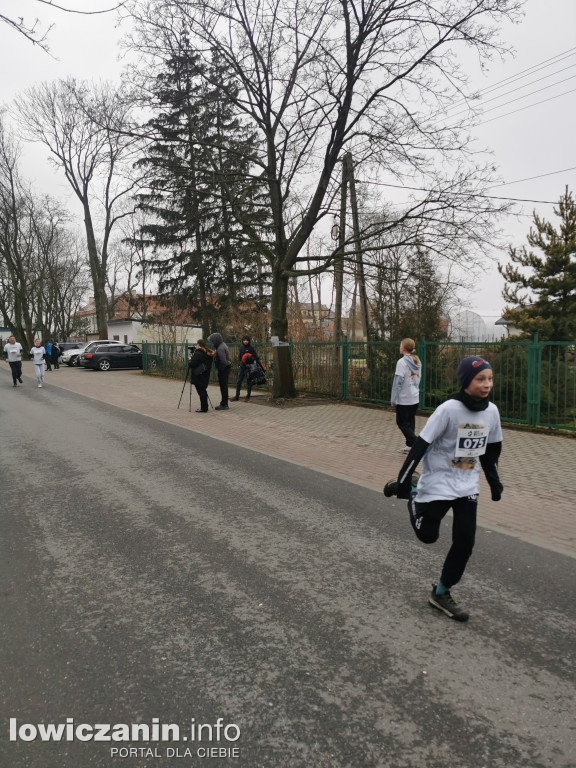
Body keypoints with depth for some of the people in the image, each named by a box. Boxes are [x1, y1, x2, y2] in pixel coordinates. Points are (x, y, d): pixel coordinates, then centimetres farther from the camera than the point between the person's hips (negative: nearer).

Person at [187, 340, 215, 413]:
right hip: (206, 376, 8)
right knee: (203, 390, 16)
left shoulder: (197, 354, -18)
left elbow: (191, 364, -21)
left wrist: (189, 360, 1)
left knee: (201, 391, -3)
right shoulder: (208, 353, 7)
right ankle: (204, 407, 20)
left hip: (198, 377, -8)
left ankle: (203, 408, -1)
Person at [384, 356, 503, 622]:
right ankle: (413, 496, 33)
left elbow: (491, 450, 12)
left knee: (465, 543, 4)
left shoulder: (491, 411, -4)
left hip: (468, 486, 5)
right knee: (428, 535, 5)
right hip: (438, 482, -5)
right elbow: (421, 445, -19)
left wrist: (494, 482, 14)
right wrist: (402, 481, -18)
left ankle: (441, 593, 23)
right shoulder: (449, 409, -22)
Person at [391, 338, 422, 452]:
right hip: (415, 397, 7)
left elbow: (398, 381, -17)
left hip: (404, 399, -7)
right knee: (411, 421, 15)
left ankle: (415, 443, -8)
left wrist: (394, 398, -13)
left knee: (402, 422, 1)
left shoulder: (402, 362, -15)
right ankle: (410, 445, 19)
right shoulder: (417, 361, 8)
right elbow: (418, 379, 14)